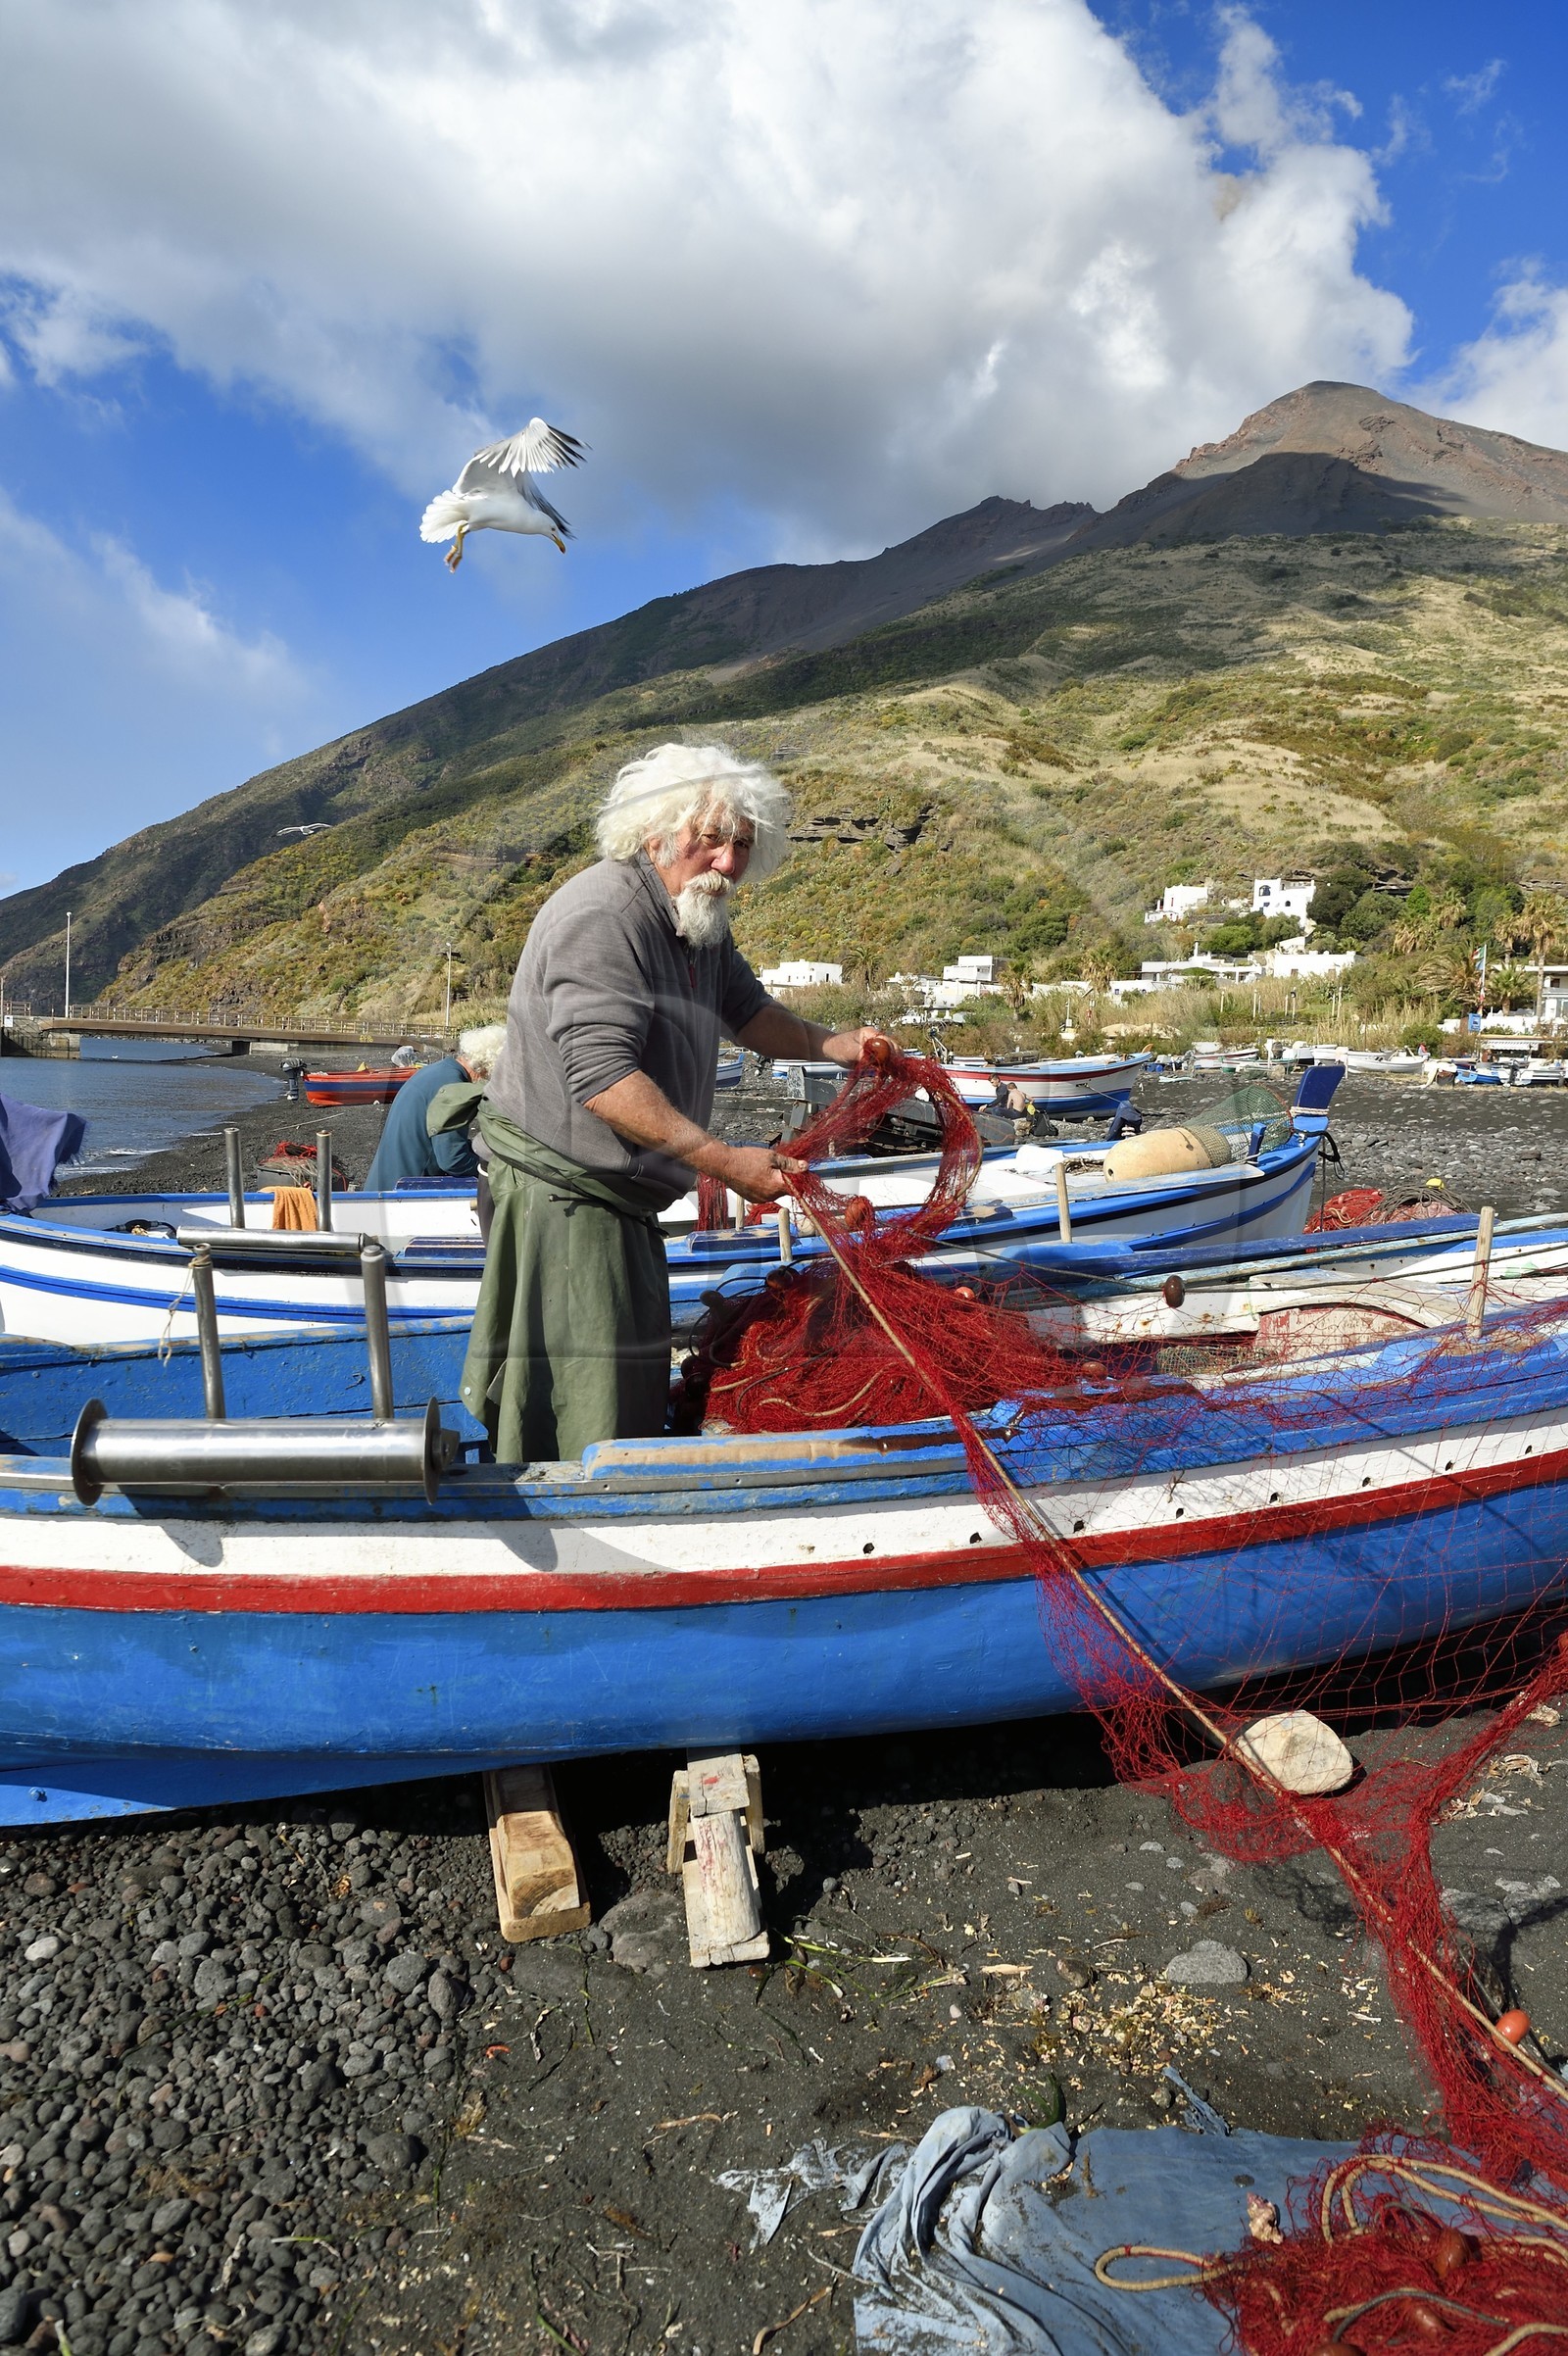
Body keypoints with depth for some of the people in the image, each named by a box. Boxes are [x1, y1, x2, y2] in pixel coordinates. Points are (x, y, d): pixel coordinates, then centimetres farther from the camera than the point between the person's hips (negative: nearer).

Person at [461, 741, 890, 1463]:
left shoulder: (700, 917, 9)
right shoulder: (602, 915, -22)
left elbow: (746, 1010, 22)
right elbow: (603, 1078, -29)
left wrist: (829, 1043, 2)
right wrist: (724, 1161, -30)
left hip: (622, 1197, 10)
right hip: (563, 1192, -10)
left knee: (637, 1395, 16)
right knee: (583, 1411, -7)